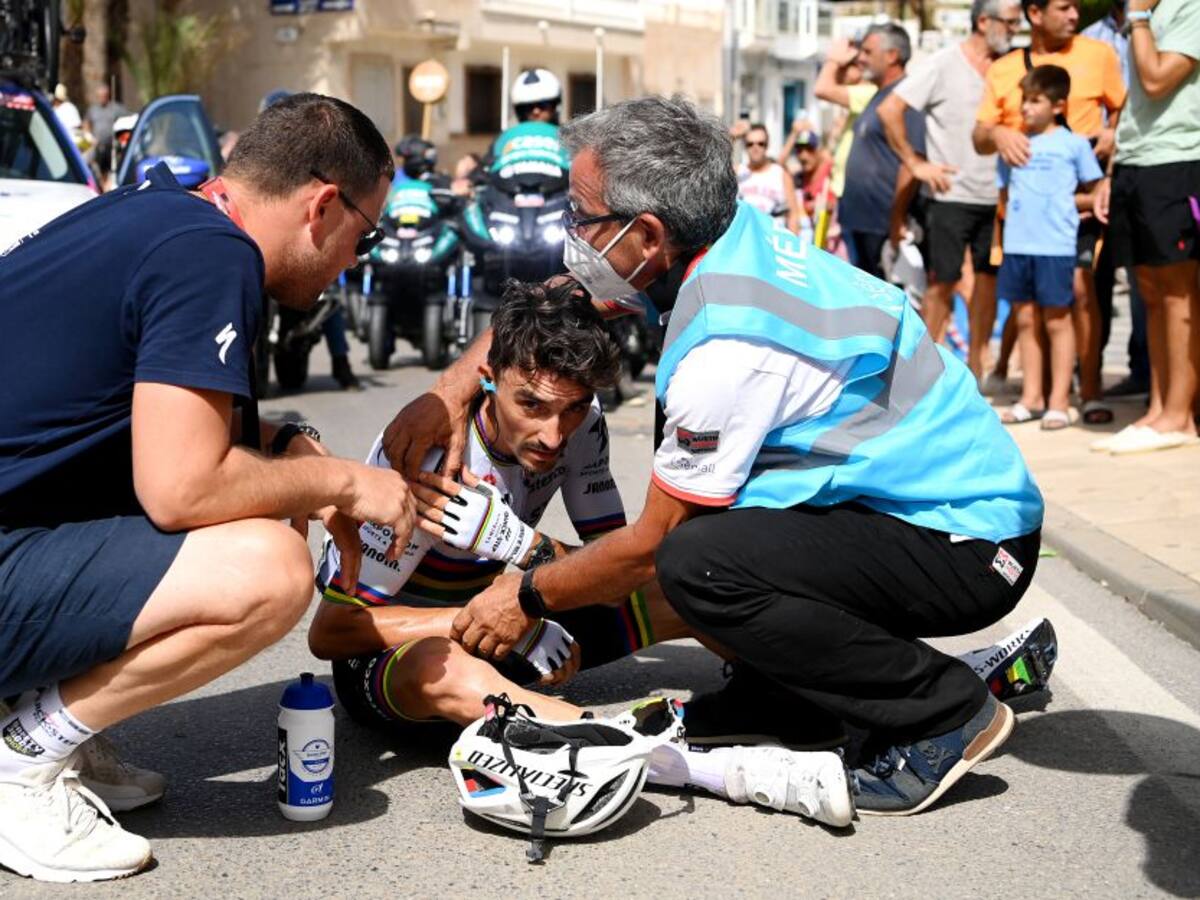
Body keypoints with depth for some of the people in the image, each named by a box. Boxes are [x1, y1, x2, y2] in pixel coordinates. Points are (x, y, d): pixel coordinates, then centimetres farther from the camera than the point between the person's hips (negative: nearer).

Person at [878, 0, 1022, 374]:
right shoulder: (944, 64, -6)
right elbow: (889, 109, -9)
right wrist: (915, 163, -9)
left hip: (995, 198, 5)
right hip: (950, 195, -5)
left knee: (989, 278, 7)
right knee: (943, 281, -1)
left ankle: (976, 364, 17)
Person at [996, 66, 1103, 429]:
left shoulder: (1073, 144, 0)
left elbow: (1095, 193, 4)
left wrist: (1067, 201, -5)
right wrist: (1018, 204, 3)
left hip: (1056, 246, -5)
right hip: (1017, 244, 5)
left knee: (1057, 319, 1)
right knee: (1025, 320, 10)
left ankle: (1059, 400, 6)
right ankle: (1031, 397, 18)